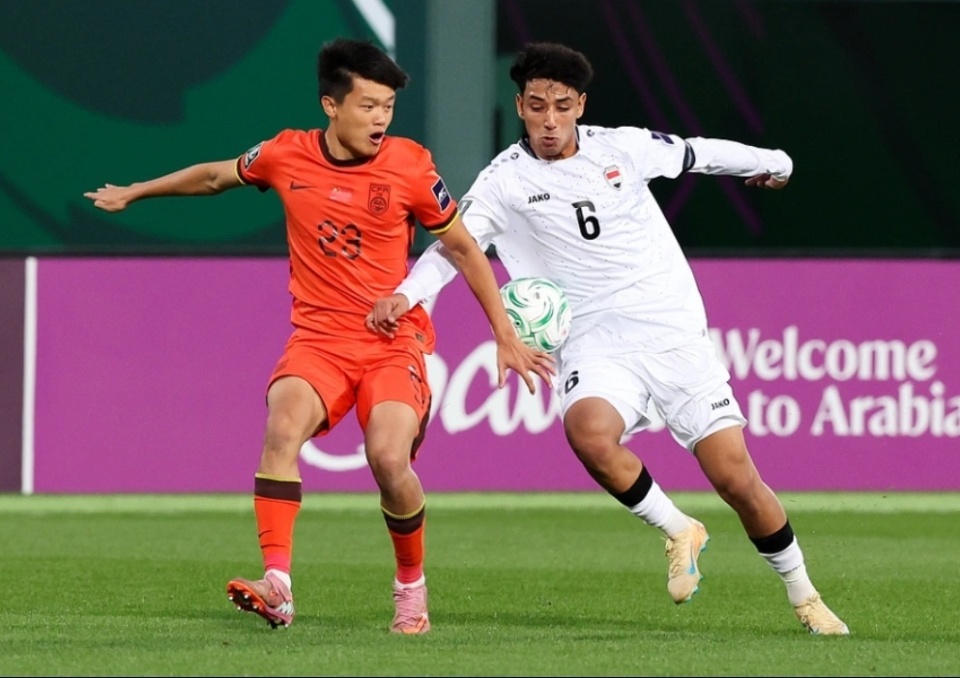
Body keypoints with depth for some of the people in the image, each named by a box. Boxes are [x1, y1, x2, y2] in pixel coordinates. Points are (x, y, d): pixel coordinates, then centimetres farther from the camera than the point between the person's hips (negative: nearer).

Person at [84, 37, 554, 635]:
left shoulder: (410, 166, -6)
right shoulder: (287, 156, -1)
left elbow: (465, 249, 6)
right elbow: (217, 176, 21)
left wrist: (505, 335, 6)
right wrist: (132, 193, 31)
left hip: (394, 340, -2)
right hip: (318, 336, 2)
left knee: (390, 459, -23)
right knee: (283, 428, -28)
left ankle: (413, 588, 3)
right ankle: (277, 586, -34)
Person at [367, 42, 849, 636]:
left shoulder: (623, 147, 3)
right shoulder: (506, 180, -1)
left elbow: (698, 153, 19)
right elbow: (452, 245, -10)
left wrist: (769, 162, 35)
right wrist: (406, 294, -29)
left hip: (676, 336, 1)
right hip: (596, 351, -1)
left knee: (737, 478, -6)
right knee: (588, 431, -34)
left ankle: (804, 596, 18)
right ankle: (678, 532, -8)